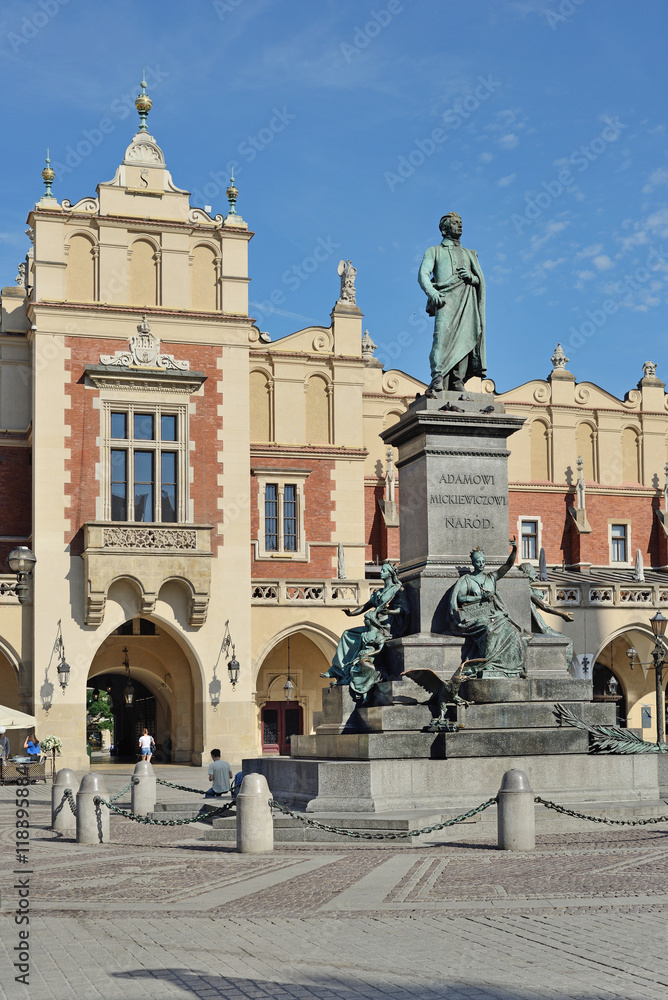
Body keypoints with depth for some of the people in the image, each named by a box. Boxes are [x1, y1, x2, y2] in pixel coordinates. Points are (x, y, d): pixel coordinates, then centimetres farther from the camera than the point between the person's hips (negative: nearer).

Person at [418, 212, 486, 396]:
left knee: (464, 338, -12)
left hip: (466, 300, 4)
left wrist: (471, 277, -1)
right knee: (442, 334, -23)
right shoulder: (434, 251, 20)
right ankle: (438, 379, -33)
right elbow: (423, 274, 4)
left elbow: (480, 280, 24)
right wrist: (433, 293, -16)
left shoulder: (469, 254, 31)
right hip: (445, 298, -3)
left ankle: (458, 381, -15)